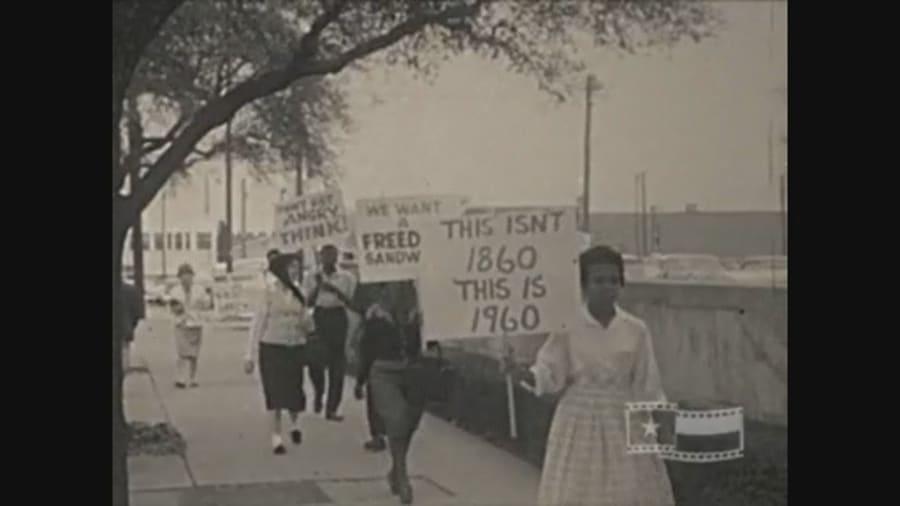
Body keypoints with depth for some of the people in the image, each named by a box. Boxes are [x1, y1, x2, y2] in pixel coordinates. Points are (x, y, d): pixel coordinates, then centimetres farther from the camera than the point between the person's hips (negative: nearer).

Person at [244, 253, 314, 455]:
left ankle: (294, 424, 31)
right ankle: (276, 437, 7)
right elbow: (258, 324, -5)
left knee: (294, 391, 0)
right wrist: (250, 355, -7)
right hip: (272, 348, -3)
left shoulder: (298, 295, 5)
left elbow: (308, 325, 10)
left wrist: (307, 322, -15)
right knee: (275, 393, -3)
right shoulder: (270, 292, -6)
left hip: (294, 349, 3)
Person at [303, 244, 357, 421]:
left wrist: (335, 290, -15)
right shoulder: (313, 278, 8)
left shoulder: (346, 278, 4)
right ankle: (318, 395, 27)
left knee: (336, 364, -3)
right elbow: (309, 302, 3)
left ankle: (331, 408, 2)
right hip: (319, 317, 1)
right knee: (315, 360, -5)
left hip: (338, 317, -1)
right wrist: (317, 286, -11)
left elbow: (350, 302, -1)